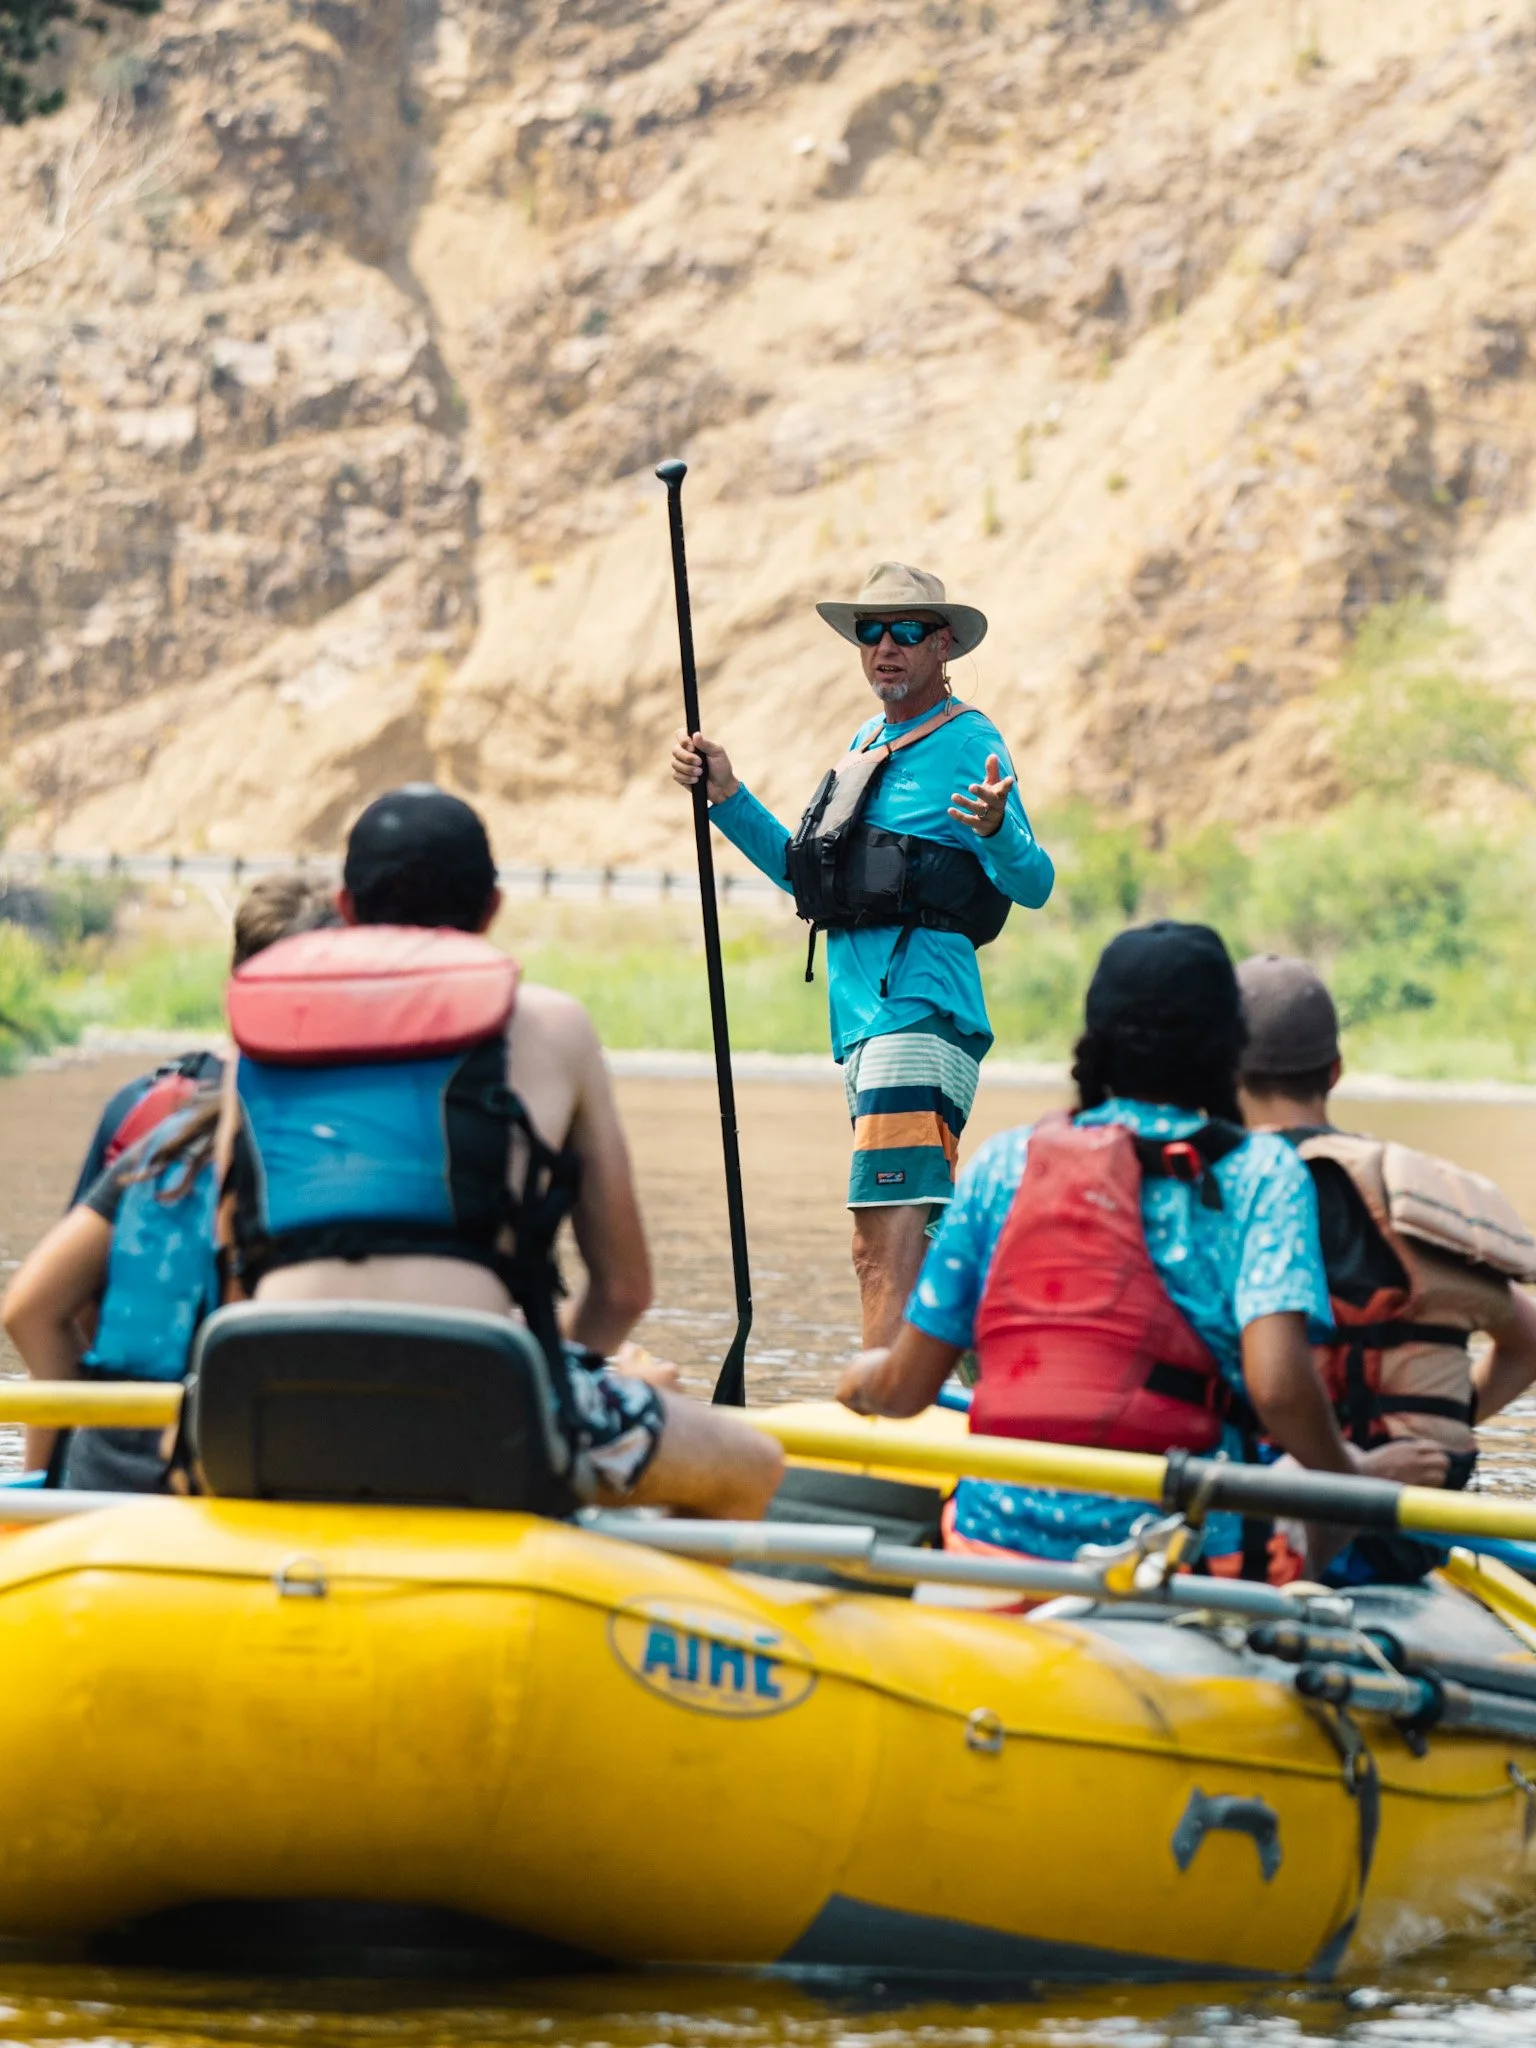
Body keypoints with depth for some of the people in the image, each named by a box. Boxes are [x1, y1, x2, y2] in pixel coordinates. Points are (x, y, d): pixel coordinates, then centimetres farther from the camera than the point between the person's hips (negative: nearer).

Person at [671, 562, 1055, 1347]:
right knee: (878, 1245, 11)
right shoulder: (867, 745, 21)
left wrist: (996, 828, -35)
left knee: (891, 1230, -18)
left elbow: (1033, 885, -15)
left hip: (923, 1008, -9)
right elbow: (801, 870, 27)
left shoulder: (969, 743, -5)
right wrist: (726, 796, 18)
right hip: (863, 1015, 9)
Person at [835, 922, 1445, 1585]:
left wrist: (863, 1380, 34)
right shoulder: (1261, 1174, 1)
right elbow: (1278, 1386, -13)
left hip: (999, 1538, 4)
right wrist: (1354, 1475, 5)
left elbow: (905, 1389, 11)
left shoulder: (1006, 1163, 9)